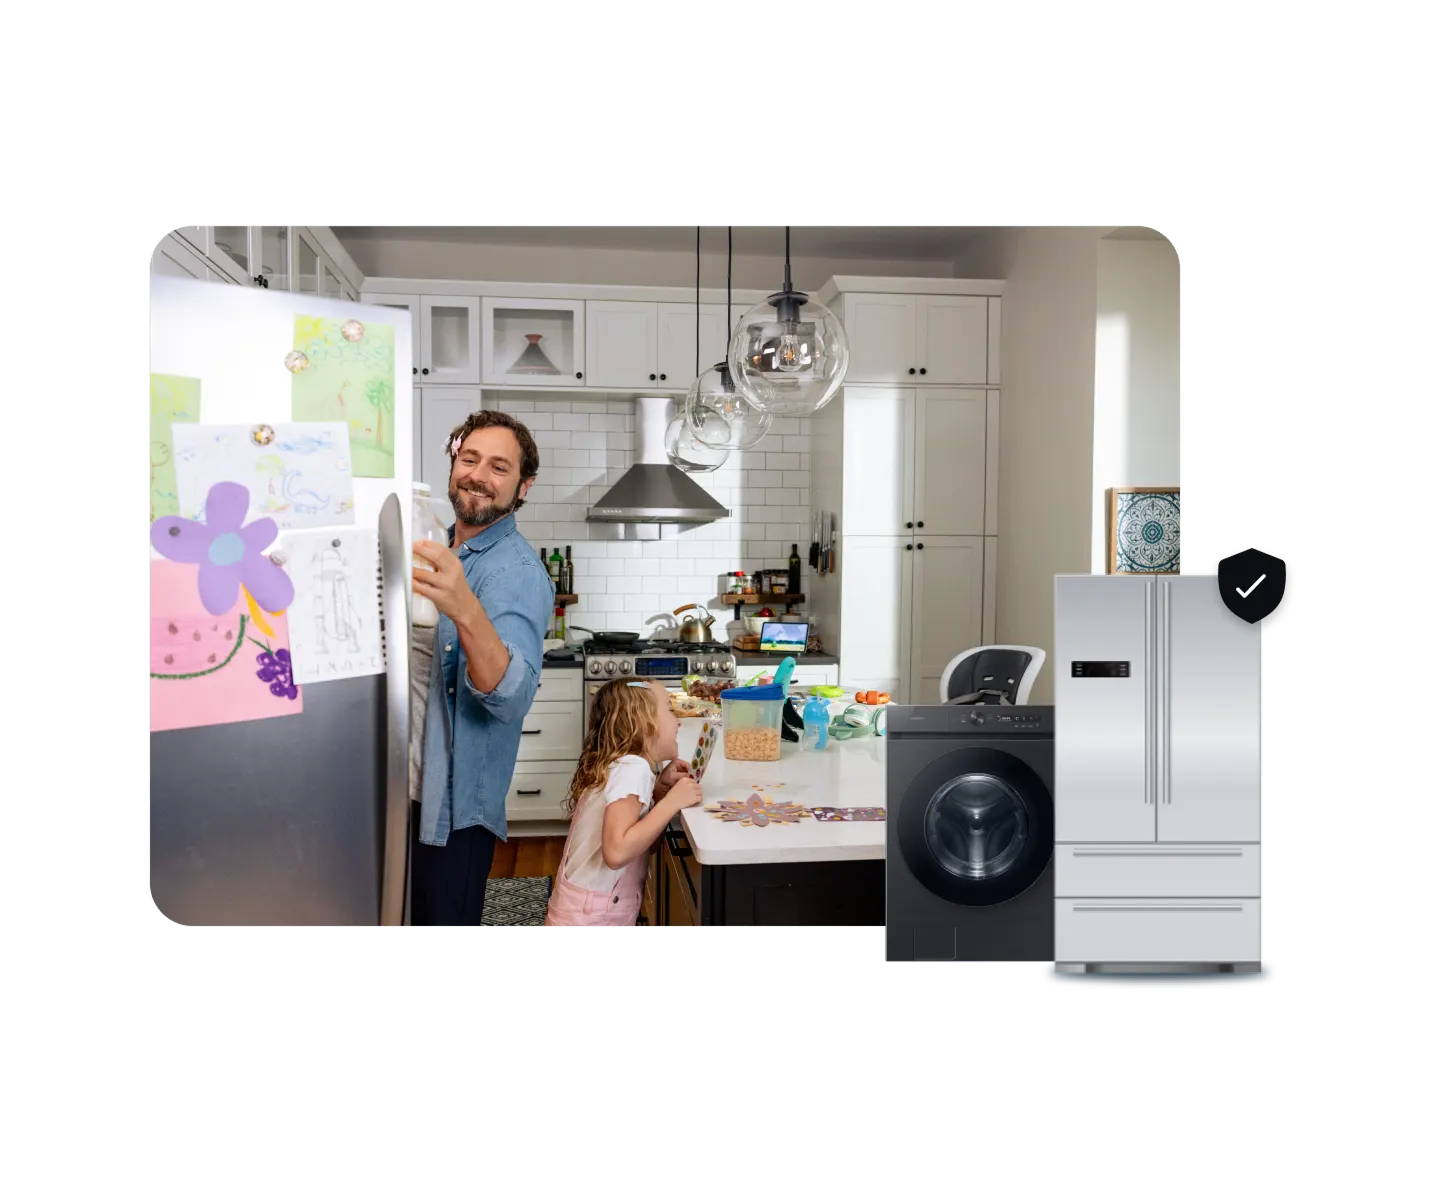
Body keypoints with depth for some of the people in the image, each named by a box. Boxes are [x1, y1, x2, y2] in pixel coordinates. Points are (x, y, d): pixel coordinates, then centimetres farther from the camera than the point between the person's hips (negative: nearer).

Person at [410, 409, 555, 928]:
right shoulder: (443, 553, 5)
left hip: (453, 802, -8)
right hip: (408, 783, 8)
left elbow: (511, 698, -38)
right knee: (403, 910, 22)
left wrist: (465, 612, -53)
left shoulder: (517, 571, -20)